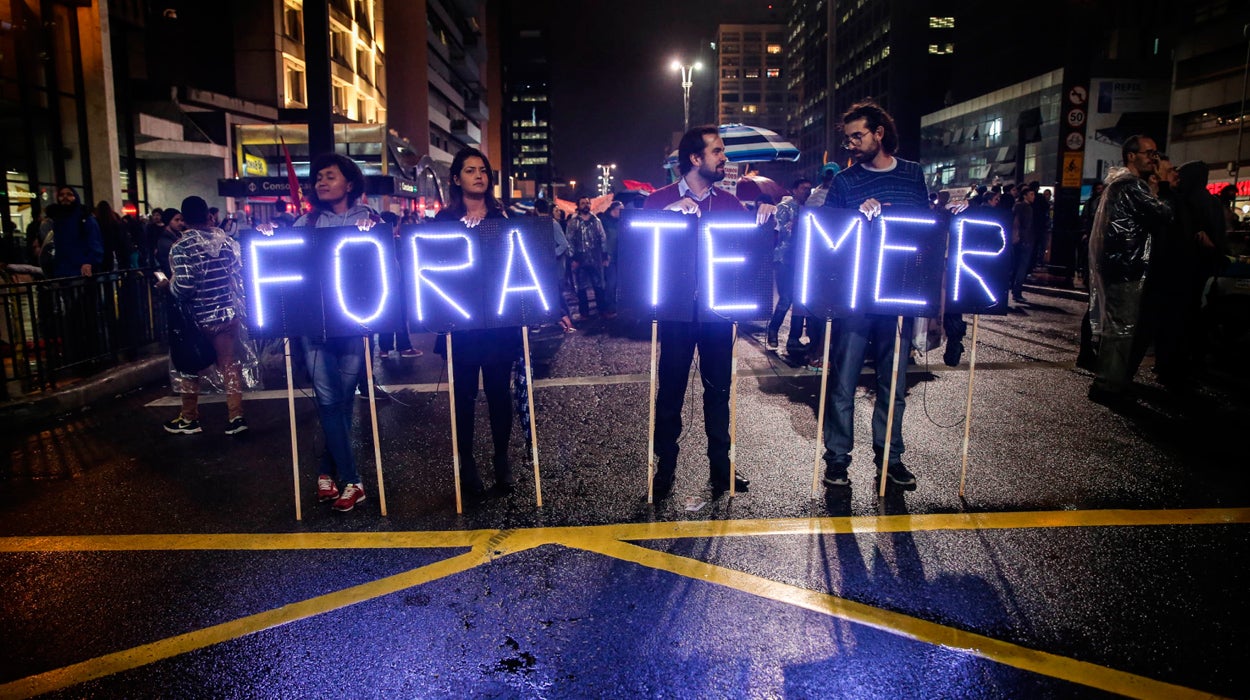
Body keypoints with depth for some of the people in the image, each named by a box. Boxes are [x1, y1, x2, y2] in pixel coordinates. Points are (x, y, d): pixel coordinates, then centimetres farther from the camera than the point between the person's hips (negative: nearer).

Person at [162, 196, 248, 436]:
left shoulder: (182, 247, -15)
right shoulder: (226, 240, 0)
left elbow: (184, 286, -21)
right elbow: (240, 274, 5)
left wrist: (170, 283, -1)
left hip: (198, 318, -3)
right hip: (229, 314, 4)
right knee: (230, 363, 9)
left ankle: (189, 418, 24)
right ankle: (236, 416, 8)